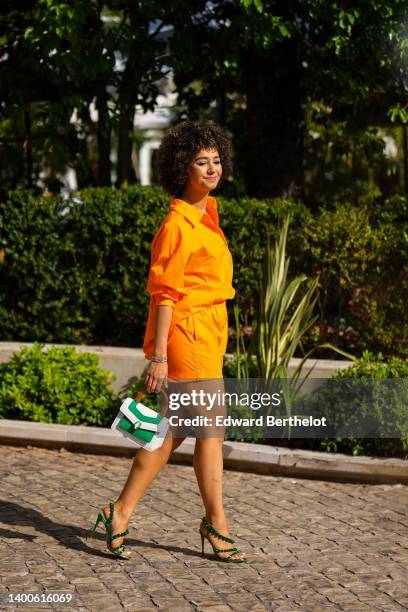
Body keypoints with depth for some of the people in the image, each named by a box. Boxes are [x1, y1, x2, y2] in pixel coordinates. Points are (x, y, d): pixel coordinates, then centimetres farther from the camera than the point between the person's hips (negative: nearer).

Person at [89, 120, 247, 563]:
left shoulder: (206, 212, 13)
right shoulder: (177, 224, -15)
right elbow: (164, 293, -17)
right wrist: (158, 356, -19)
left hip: (207, 332, 9)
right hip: (186, 332, -9)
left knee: (173, 432, 11)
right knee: (211, 429, -2)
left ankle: (120, 514, 16)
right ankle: (217, 525, 9)